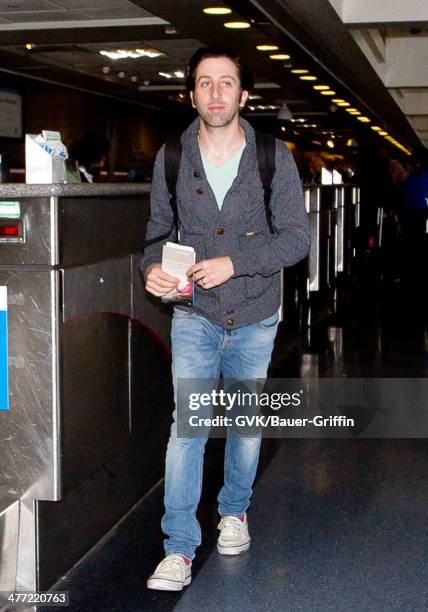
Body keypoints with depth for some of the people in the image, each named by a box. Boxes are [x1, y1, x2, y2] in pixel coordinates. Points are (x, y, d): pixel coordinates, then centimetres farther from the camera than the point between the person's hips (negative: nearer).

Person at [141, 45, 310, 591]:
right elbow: (158, 229, 7)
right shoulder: (172, 157, -2)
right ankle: (179, 550, -4)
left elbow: (296, 236, -9)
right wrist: (152, 266, -15)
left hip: (255, 315, 1)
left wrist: (234, 262, -21)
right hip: (195, 315, 0)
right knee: (187, 423, -9)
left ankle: (234, 512, 37)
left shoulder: (274, 157, -6)